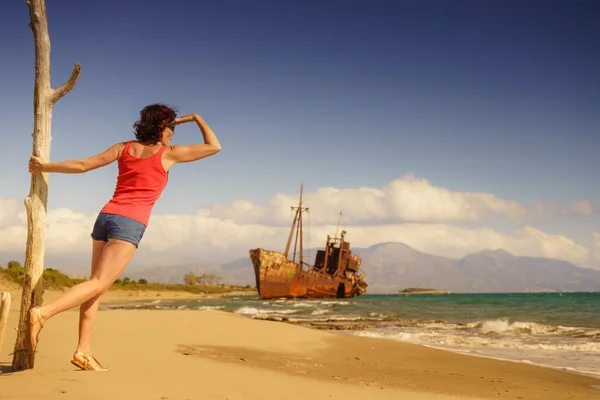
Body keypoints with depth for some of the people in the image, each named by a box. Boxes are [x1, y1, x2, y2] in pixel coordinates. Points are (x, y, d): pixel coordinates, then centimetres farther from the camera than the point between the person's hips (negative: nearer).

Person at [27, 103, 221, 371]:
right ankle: (42, 313, -29)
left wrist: (43, 167, 24)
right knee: (98, 284, -11)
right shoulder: (169, 153, 4)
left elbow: (82, 165, 12)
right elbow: (214, 147, 11)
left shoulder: (123, 148, 15)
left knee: (97, 285, 6)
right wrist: (196, 118, 24)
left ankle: (84, 351, -1)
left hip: (106, 216, 6)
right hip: (130, 223, -6)